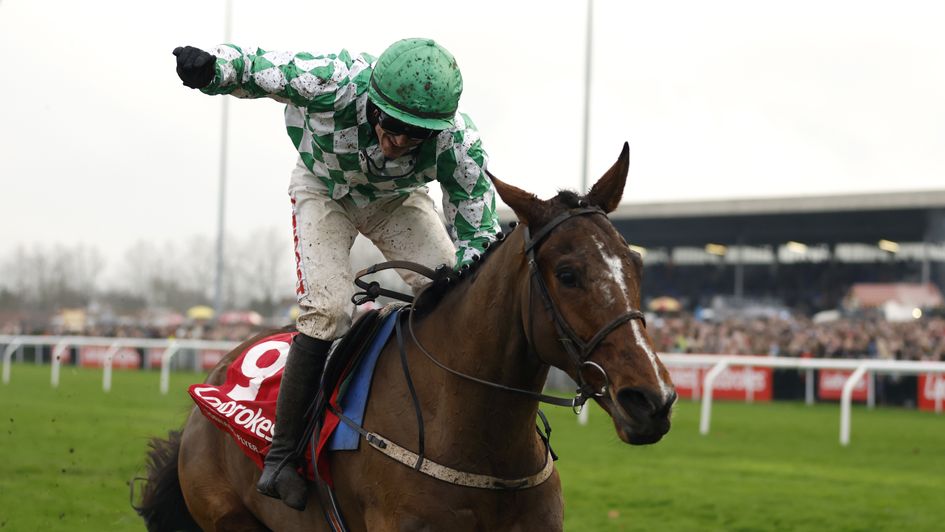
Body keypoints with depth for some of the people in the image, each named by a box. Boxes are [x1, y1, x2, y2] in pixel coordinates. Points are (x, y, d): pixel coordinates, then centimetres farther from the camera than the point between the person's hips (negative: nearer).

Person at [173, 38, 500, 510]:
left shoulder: (458, 144, -35)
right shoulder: (335, 82, -41)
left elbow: (478, 236, -23)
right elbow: (253, 68, -25)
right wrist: (210, 68, -48)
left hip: (396, 199, 3)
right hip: (324, 189, -3)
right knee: (327, 309, -21)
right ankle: (282, 453, -11)